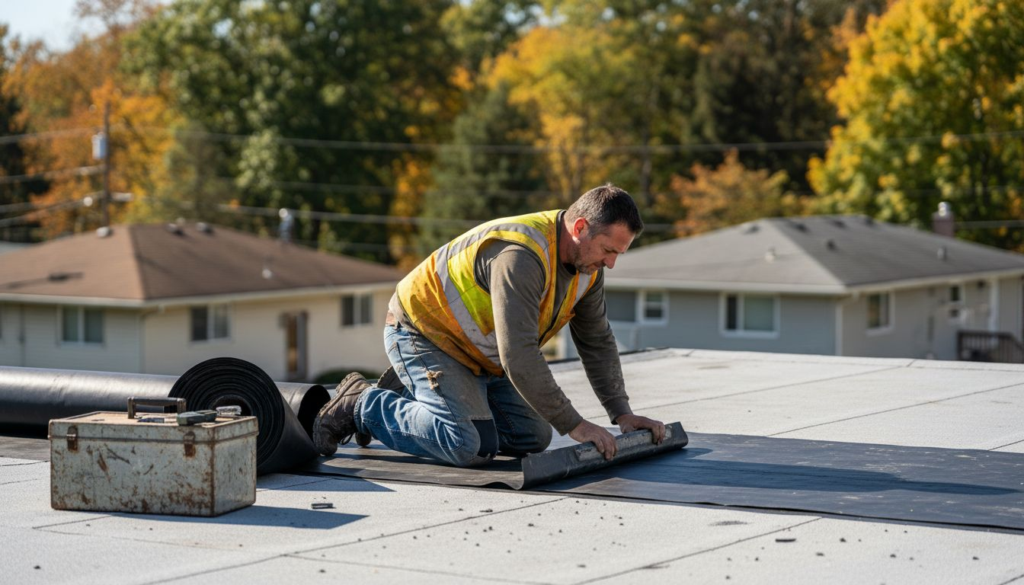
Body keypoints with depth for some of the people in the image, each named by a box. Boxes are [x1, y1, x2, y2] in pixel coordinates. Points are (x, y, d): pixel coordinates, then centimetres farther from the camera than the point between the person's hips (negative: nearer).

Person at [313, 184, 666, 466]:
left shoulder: (587, 263, -3)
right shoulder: (521, 256, -33)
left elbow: (597, 342, 9)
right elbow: (518, 354, -36)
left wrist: (621, 413, 1)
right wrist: (573, 425, -31)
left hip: (475, 353, 10)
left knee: (532, 439, 4)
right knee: (468, 447, -25)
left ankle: (411, 395, 15)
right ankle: (364, 405, -4)